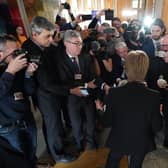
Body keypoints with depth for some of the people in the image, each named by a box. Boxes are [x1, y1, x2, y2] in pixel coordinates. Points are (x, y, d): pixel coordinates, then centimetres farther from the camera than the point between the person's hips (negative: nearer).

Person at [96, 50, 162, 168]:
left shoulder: (115, 93, -24)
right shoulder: (154, 96, -22)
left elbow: (107, 122, -15)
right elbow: (157, 127, -13)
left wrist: (101, 109, 3)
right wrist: (159, 113, 6)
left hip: (118, 141, 0)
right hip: (141, 143, 1)